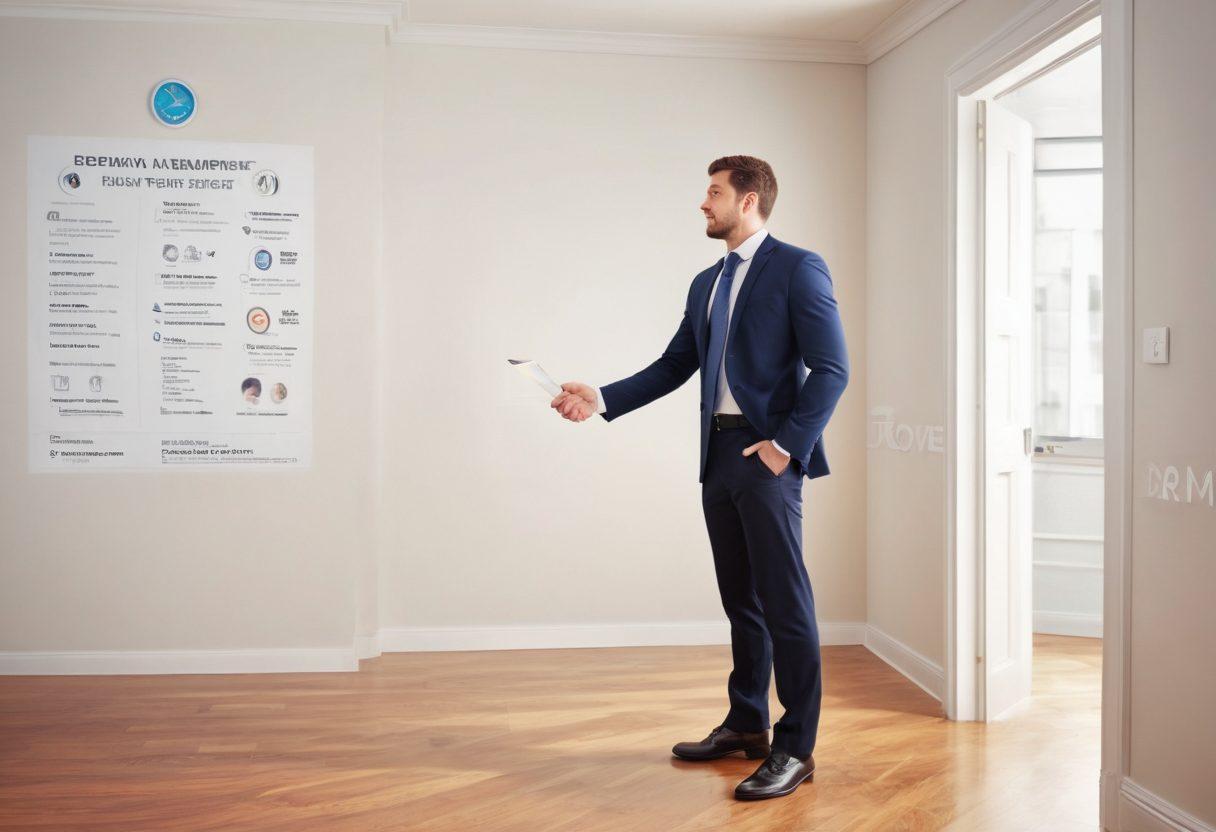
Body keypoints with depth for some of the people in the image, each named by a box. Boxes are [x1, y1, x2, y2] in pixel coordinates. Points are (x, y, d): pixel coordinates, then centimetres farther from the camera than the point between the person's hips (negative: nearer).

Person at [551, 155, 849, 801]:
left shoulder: (798, 268, -4)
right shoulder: (707, 283, 19)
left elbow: (831, 368, -10)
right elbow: (673, 366, 16)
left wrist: (787, 443, -15)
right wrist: (601, 399, 7)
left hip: (767, 456, -7)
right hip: (719, 455, 8)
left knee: (784, 600, -4)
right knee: (741, 598, 15)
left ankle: (796, 748, 5)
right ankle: (745, 725, 28)